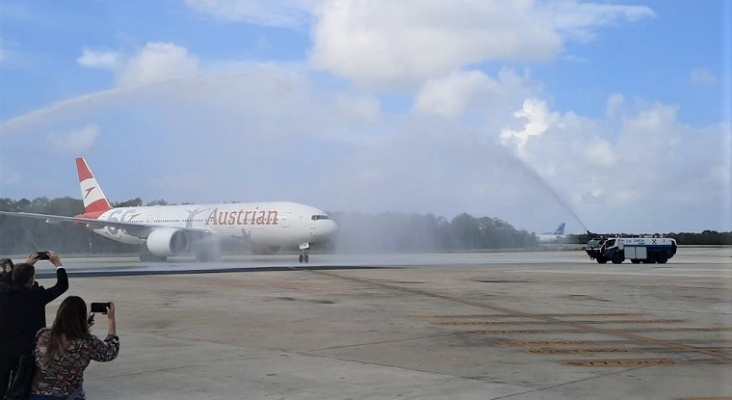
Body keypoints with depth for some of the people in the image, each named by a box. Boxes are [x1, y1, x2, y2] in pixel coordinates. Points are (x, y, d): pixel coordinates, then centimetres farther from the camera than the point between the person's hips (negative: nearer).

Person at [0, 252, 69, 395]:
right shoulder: (37, 295, -15)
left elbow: (13, 280, 18)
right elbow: (63, 285, -3)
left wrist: (26, 264, 24)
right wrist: (57, 263, 7)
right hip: (27, 350, -3)